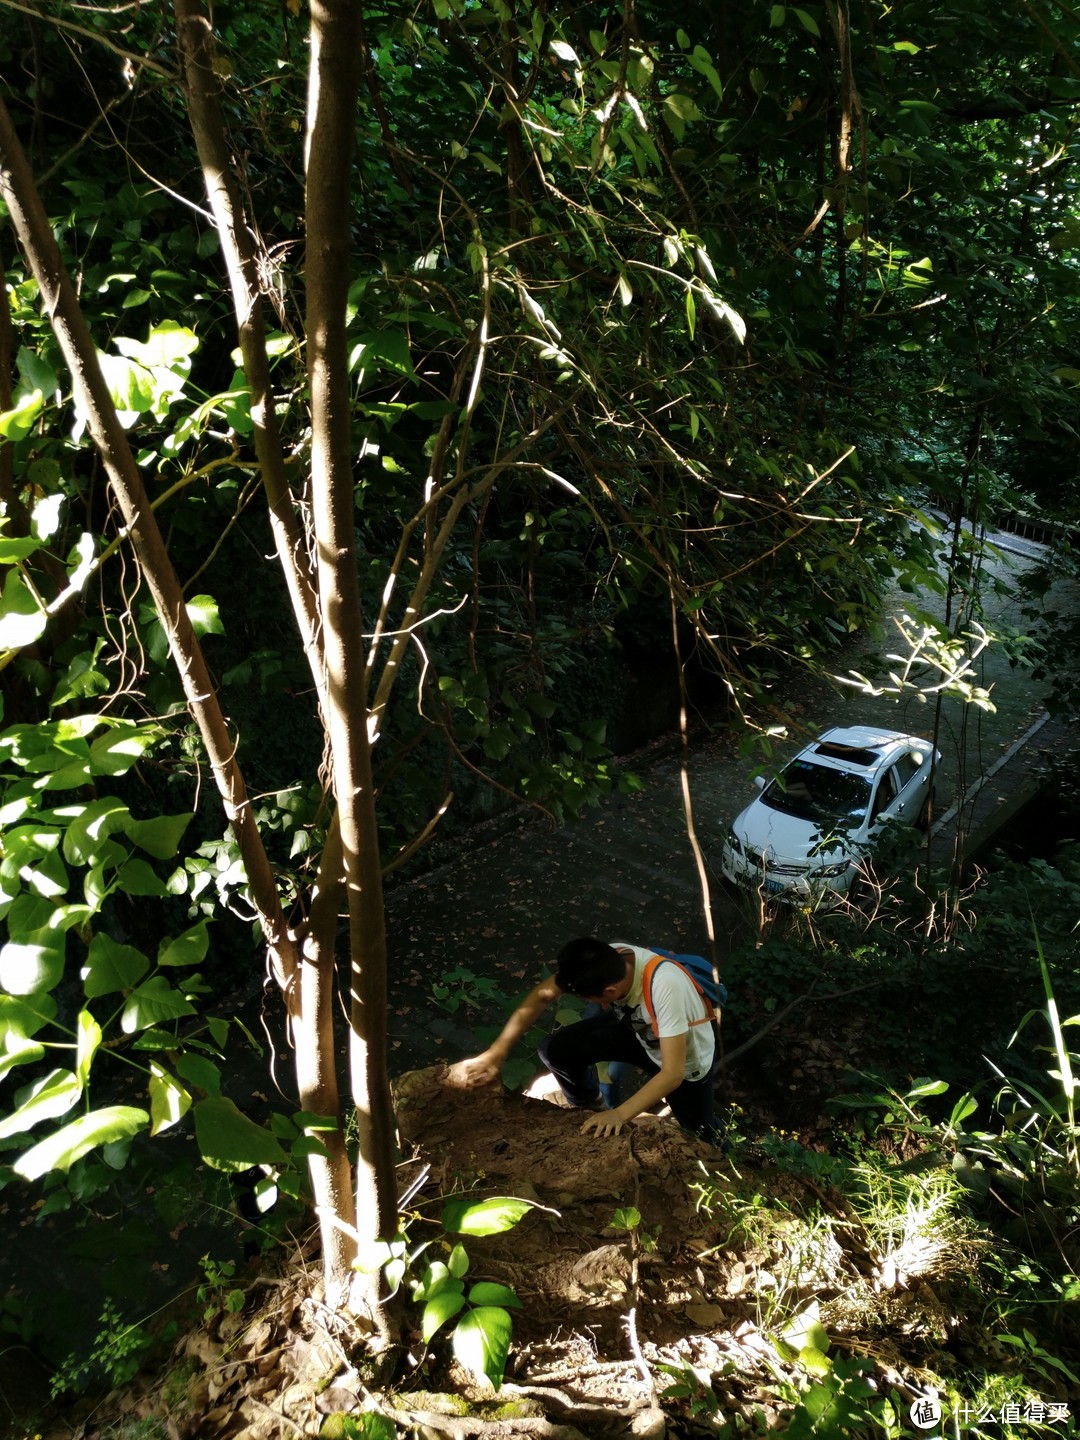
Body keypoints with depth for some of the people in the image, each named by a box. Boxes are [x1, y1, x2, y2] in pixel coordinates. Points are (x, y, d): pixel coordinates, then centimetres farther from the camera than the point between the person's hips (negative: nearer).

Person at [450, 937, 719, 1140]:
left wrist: (620, 1114, -43)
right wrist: (495, 1053, -24)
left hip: (686, 1060, -4)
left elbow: (673, 1073, -38)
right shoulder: (606, 960, -27)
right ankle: (591, 1112, 14)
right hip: (637, 1030, 4)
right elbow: (541, 995, -19)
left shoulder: (665, 987, -43)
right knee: (556, 1050, -15)